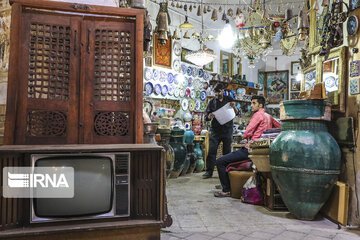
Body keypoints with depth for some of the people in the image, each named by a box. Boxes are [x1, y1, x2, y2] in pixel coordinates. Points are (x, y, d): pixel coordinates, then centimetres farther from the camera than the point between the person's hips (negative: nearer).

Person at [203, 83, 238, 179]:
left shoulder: (229, 99, 7)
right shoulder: (212, 102, 9)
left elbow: (236, 113, 4)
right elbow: (206, 116, 7)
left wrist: (234, 107, -18)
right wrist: (209, 116, -17)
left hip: (227, 129, 0)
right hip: (215, 130, 0)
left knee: (227, 151, 5)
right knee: (211, 150, -6)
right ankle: (209, 171, 0)